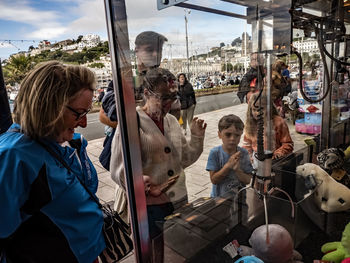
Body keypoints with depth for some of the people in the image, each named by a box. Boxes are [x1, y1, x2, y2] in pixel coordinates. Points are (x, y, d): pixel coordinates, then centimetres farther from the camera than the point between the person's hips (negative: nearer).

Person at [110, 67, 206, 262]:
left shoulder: (172, 121, 5)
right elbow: (119, 171, -17)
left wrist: (197, 137, -3)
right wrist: (147, 188, -32)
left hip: (179, 201, 6)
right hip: (149, 206, -6)